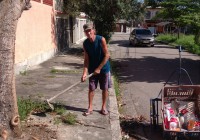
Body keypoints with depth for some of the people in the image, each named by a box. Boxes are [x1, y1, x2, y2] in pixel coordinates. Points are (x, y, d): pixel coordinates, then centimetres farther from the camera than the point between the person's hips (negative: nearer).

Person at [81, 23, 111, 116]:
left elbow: (107, 55, -17)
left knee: (105, 88, 7)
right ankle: (90, 108, 19)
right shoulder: (85, 43, -8)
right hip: (92, 69, 3)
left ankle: (103, 107, 23)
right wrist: (85, 72, -17)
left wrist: (99, 68, -17)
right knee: (91, 88, 5)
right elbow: (86, 59, -6)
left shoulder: (101, 40, -18)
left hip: (104, 68, -2)